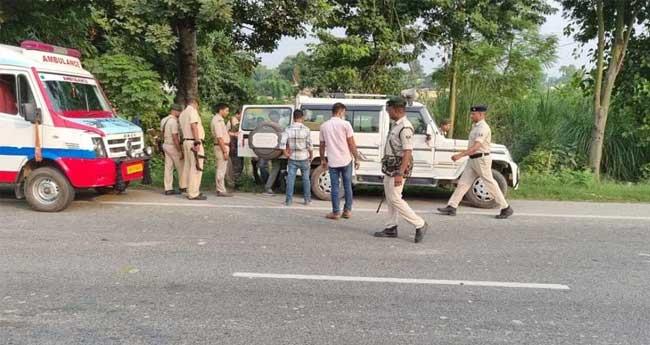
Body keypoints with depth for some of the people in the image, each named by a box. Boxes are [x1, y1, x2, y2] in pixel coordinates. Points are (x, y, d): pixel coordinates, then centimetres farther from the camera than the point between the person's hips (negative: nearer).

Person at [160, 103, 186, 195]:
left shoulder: (164, 120, 9)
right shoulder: (173, 121, -20)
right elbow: (175, 138, -23)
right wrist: (180, 151, -21)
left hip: (166, 145, 9)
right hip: (173, 147, -9)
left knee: (168, 168, 7)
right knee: (181, 167, 4)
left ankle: (168, 189, 7)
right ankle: (183, 187, 13)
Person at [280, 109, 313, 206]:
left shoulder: (288, 129, -3)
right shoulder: (306, 129, -9)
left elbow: (282, 143, -11)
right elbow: (309, 145, -8)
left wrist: (285, 153, 1)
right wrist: (311, 155, 5)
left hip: (292, 158, 1)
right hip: (304, 158, -1)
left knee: (290, 178, 5)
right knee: (305, 179, 10)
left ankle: (289, 200, 7)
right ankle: (307, 200, 16)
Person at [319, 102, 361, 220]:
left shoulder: (324, 126, 5)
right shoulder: (345, 124, -6)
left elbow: (322, 145, 9)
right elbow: (352, 144, -7)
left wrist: (323, 159, 20)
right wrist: (356, 158, 1)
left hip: (332, 162, 2)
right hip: (346, 161, -2)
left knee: (335, 187, 6)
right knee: (347, 186, 10)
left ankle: (336, 212, 8)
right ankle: (347, 210, 15)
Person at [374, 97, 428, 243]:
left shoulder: (405, 128, -19)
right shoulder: (396, 125, 13)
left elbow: (407, 153, -24)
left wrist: (400, 174, -28)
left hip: (398, 169, -10)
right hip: (390, 168, 10)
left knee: (395, 199, -9)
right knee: (390, 199, 13)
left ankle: (420, 224, -2)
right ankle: (391, 228, 21)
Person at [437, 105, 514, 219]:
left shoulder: (483, 128, -17)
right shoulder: (476, 126, 13)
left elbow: (476, 146, -29)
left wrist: (460, 155, -36)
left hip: (481, 159, -9)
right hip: (473, 160, 9)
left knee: (490, 184, -1)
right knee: (463, 183, 4)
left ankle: (506, 208, 12)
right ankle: (451, 207, 4)